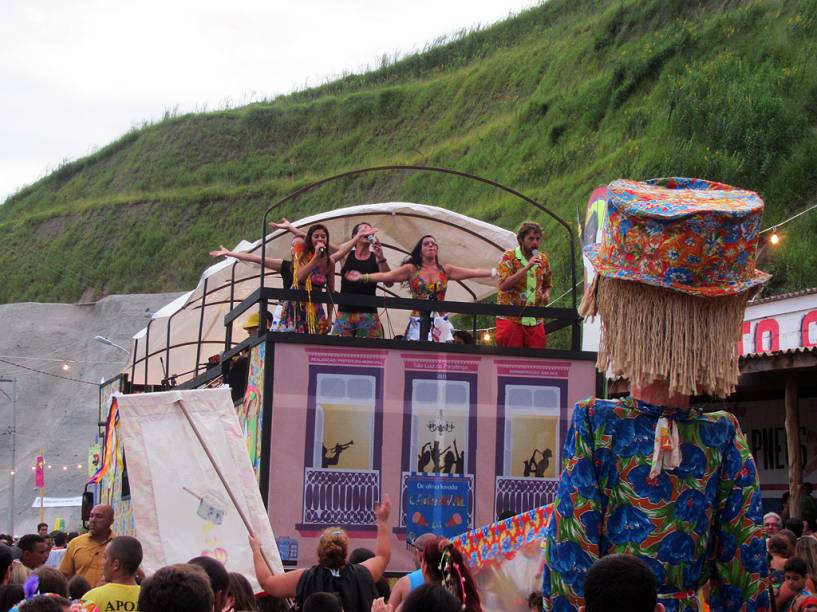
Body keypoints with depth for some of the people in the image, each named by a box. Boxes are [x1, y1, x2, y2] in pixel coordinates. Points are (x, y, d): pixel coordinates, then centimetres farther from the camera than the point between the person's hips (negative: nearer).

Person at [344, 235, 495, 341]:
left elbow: (473, 272, 9)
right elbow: (386, 276, -5)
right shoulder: (412, 269, 3)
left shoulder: (445, 270, 10)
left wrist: (495, 272, 5)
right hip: (418, 323, -2)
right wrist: (362, 277, -16)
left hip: (440, 323, 2)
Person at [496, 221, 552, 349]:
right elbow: (504, 285, -15)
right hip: (510, 318, -4)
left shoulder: (543, 259, 11)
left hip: (535, 320, 4)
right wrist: (527, 267, -20)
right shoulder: (509, 257, -3)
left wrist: (546, 294, 1)